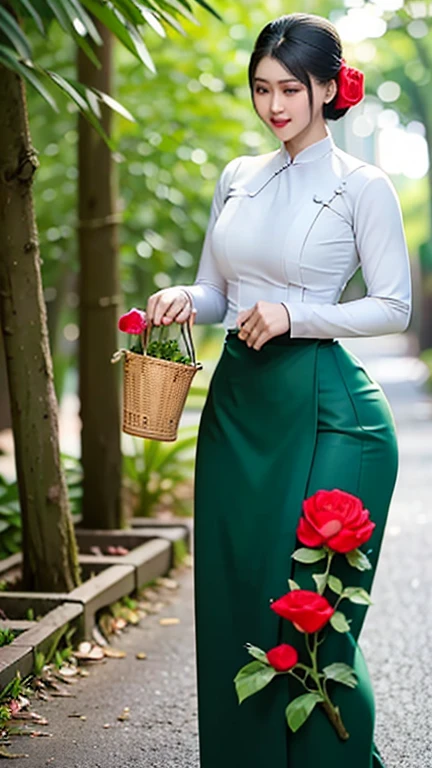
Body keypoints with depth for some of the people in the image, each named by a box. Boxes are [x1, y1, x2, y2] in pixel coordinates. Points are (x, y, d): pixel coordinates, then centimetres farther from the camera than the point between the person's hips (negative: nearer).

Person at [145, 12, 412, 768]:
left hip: (323, 408, -6)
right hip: (238, 401, 6)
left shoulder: (361, 186, -4)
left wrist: (294, 315, -17)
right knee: (232, 598, 8)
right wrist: (185, 299, -6)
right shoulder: (237, 179, 13)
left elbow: (393, 307, -6)